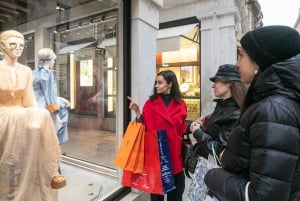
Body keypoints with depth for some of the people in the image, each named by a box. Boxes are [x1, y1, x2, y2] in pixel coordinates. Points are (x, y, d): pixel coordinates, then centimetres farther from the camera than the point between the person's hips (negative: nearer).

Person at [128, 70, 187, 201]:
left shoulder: (181, 104, 4)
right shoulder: (150, 103, -3)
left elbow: (182, 129, 11)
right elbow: (144, 128, -6)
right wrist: (137, 112, -18)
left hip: (175, 152, 2)